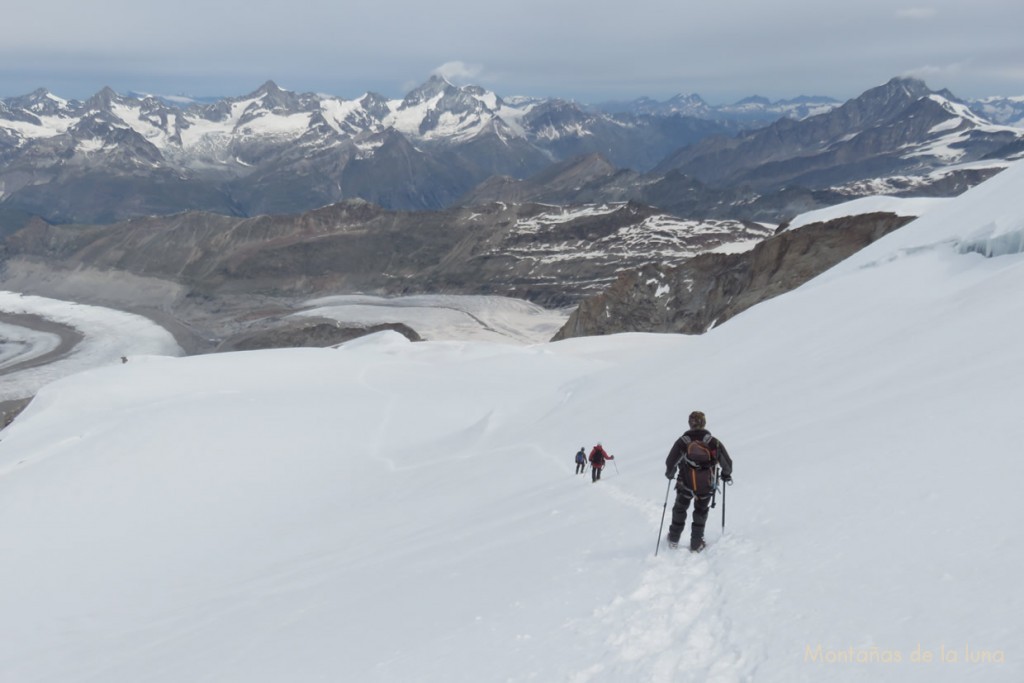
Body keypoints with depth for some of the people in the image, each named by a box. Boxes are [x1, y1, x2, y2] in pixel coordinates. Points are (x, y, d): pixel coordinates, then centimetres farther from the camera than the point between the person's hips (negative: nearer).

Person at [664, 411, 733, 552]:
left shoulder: (682, 441, -7)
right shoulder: (713, 442, -6)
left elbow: (670, 462, -9)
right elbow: (727, 462, -3)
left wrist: (670, 473, 13)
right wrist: (726, 474, 18)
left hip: (685, 485, 0)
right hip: (706, 487, 0)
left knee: (680, 509, 24)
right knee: (700, 512, 22)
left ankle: (673, 540, 34)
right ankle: (696, 544, 22)